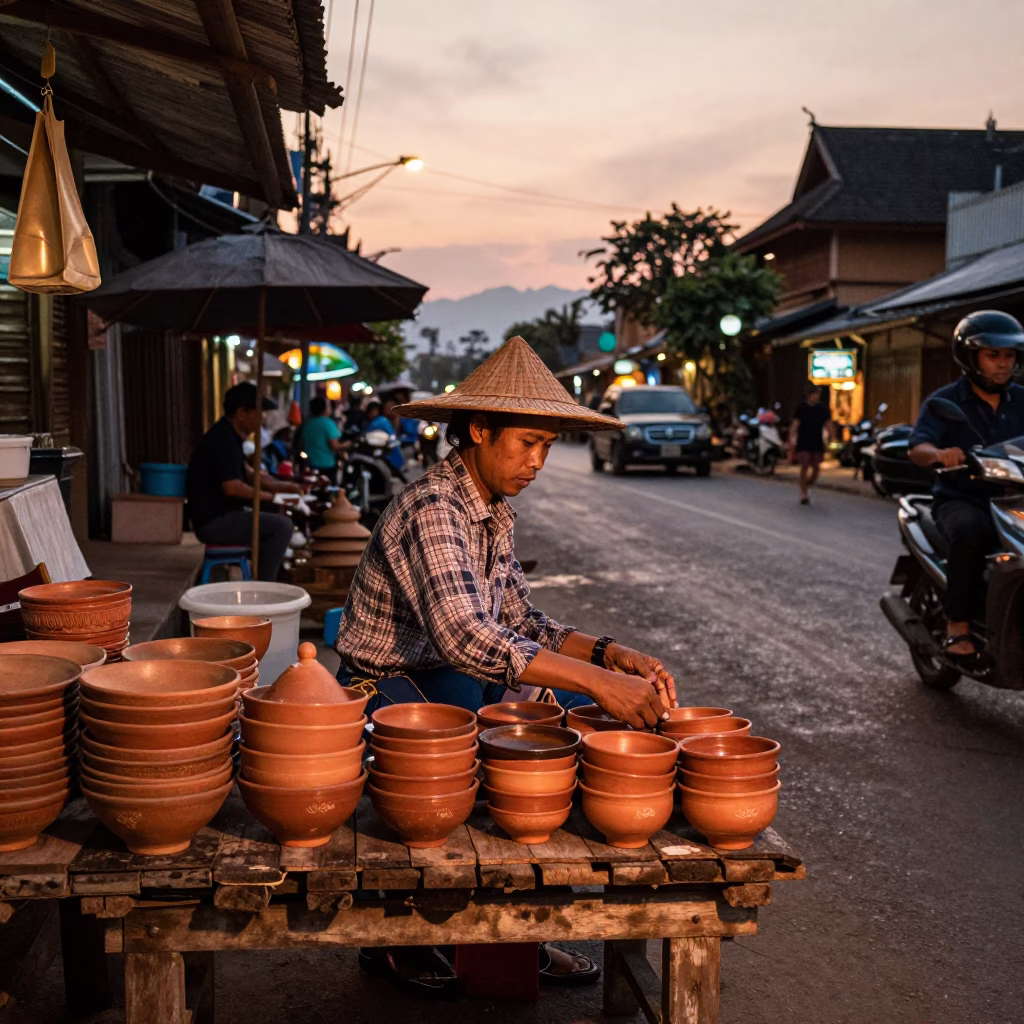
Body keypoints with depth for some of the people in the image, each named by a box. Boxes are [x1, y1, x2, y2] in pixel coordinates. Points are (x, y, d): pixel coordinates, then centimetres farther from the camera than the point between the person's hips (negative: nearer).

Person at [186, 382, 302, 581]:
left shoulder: (229, 435, 14)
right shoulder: (223, 439, -20)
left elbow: (247, 473, 21)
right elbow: (232, 488, -28)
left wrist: (281, 486, 8)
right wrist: (269, 496, -16)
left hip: (221, 515, 11)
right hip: (214, 521, -11)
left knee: (275, 522, 22)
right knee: (282, 525, -17)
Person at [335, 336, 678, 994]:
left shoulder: (496, 512, 7)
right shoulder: (430, 511, -23)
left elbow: (519, 622, 6)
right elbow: (464, 638, -37)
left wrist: (610, 654, -11)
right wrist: (595, 679, -40)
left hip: (447, 679, 9)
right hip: (386, 689, -9)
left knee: (582, 710, -4)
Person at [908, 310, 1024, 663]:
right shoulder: (944, 401, -1)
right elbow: (916, 449, -16)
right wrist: (938, 454, -39)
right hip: (960, 501, -4)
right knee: (972, 531, -37)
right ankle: (958, 625, -27)